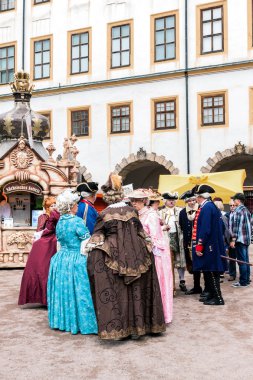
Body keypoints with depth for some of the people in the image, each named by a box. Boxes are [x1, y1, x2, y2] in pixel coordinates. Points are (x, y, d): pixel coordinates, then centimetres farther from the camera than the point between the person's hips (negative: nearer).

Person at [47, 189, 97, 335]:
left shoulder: (60, 222, 7)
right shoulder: (77, 221, -15)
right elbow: (87, 240, -13)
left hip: (61, 259, 8)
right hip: (76, 260, -7)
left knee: (63, 291, 15)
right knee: (77, 292, 0)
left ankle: (63, 320, 25)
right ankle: (80, 322, 7)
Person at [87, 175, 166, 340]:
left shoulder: (105, 214, -4)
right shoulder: (132, 211, 4)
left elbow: (97, 237, -3)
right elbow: (141, 233, 12)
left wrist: (91, 250, 8)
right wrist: (147, 247, 23)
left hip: (114, 255, -3)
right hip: (135, 254, 3)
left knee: (116, 292, 4)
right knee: (136, 291, 10)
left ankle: (117, 329, 7)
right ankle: (137, 327, 18)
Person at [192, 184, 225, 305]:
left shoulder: (206, 208, -19)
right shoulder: (209, 206, 11)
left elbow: (205, 230, -24)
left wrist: (199, 246, -19)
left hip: (208, 247, -10)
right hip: (208, 245, 10)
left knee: (211, 272, -2)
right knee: (208, 271, 17)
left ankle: (218, 298, 5)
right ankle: (211, 293, 27)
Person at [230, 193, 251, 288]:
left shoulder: (237, 211, -12)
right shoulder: (247, 210, 14)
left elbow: (235, 226, -17)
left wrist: (233, 240, -16)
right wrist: (249, 237, 20)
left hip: (240, 239, -9)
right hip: (246, 239, 9)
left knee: (241, 261, -5)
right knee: (246, 260, 12)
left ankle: (243, 282, -2)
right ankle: (247, 279, 18)